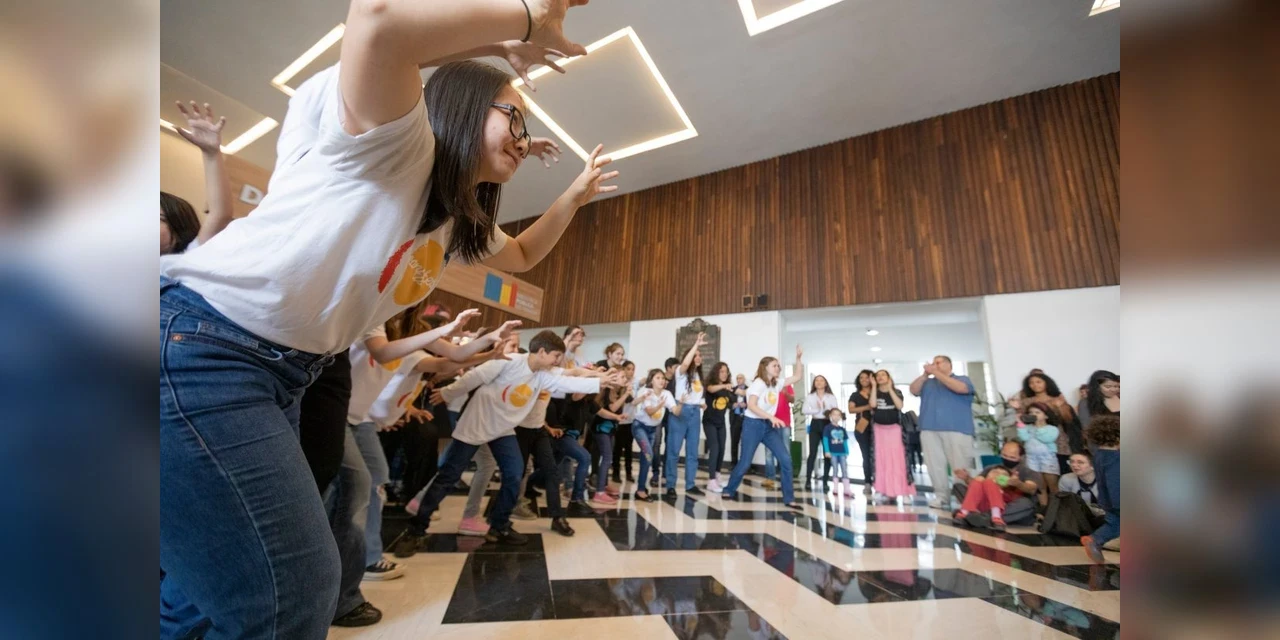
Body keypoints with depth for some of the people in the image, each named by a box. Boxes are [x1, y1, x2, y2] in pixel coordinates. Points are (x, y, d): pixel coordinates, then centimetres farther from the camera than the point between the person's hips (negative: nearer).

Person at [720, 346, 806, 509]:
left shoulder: (777, 383, 9)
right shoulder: (758, 383, -11)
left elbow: (797, 376, 11)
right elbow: (751, 405, -22)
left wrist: (799, 358, -1)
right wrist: (771, 417, -29)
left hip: (770, 426, 6)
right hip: (753, 424, -6)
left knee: (786, 459, -6)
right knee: (745, 463, -2)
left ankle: (789, 498, 4)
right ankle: (729, 490, 18)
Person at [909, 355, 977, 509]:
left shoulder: (962, 379, 13)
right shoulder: (927, 383, 21)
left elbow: (960, 388, -9)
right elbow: (913, 390, 6)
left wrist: (936, 373, -9)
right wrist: (925, 374, -6)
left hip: (957, 429, -3)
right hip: (929, 430, 3)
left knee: (961, 466, -6)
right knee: (935, 465, 0)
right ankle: (942, 496, 6)